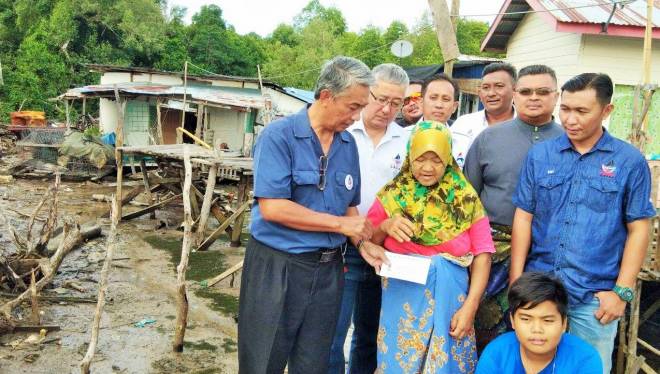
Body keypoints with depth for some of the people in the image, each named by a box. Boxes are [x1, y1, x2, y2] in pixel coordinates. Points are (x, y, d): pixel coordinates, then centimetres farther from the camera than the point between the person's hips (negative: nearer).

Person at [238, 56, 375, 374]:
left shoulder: (348, 144, 6)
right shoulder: (279, 135, -13)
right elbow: (272, 207, -22)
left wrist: (364, 244, -6)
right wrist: (340, 224, -16)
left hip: (328, 269, 5)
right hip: (277, 267, -5)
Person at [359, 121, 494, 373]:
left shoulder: (465, 198, -1)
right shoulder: (392, 195, 1)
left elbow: (482, 254, -3)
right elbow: (365, 244, 6)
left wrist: (470, 306, -10)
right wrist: (385, 226, -14)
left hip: (449, 302, 0)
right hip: (402, 303, 0)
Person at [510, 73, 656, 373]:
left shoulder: (630, 161, -3)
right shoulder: (539, 155, 2)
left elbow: (638, 229, -1)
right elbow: (523, 217, 3)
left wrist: (622, 291, -5)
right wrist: (516, 280, -1)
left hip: (596, 295, -1)